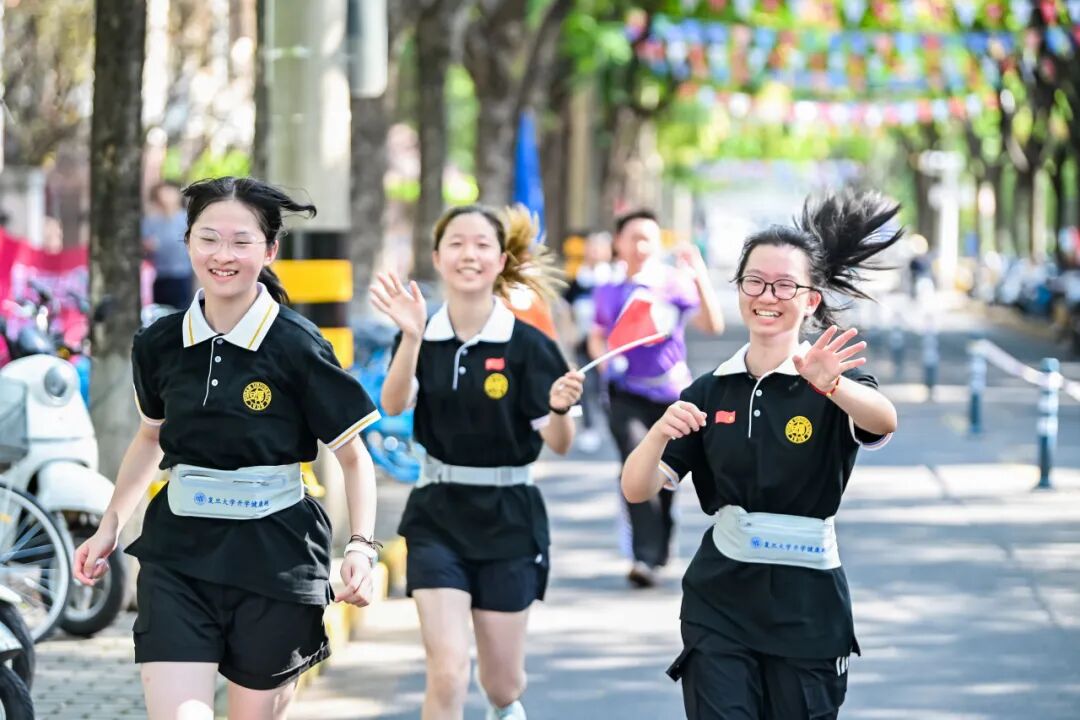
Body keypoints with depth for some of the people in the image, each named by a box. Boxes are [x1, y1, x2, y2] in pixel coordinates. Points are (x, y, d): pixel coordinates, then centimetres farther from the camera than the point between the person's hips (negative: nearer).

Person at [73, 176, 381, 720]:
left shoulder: (297, 347, -9)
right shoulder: (159, 345, 2)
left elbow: (352, 456, -2)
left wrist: (361, 546, -14)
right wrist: (110, 525, 17)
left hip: (274, 557, -2)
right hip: (178, 554, 3)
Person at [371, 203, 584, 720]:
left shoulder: (527, 346, -8)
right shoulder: (421, 339, -2)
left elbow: (558, 443, -10)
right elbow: (394, 405, -21)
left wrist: (560, 407, -32)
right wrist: (411, 336, -37)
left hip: (508, 520, 0)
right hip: (438, 518, 1)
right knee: (447, 673, -15)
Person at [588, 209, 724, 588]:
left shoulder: (674, 283, -4)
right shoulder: (606, 290, 5)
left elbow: (712, 324, -17)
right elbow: (597, 337, 22)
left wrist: (700, 277, -28)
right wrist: (604, 356, 0)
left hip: (671, 392, 0)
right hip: (627, 394, 0)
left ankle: (659, 552, 31)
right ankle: (644, 557, -24)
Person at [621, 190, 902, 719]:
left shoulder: (832, 384, -5)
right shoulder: (710, 391, 5)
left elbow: (883, 421, -29)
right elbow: (637, 490, 0)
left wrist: (829, 384, -50)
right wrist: (661, 432, -22)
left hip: (807, 605, -2)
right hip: (719, 601, 2)